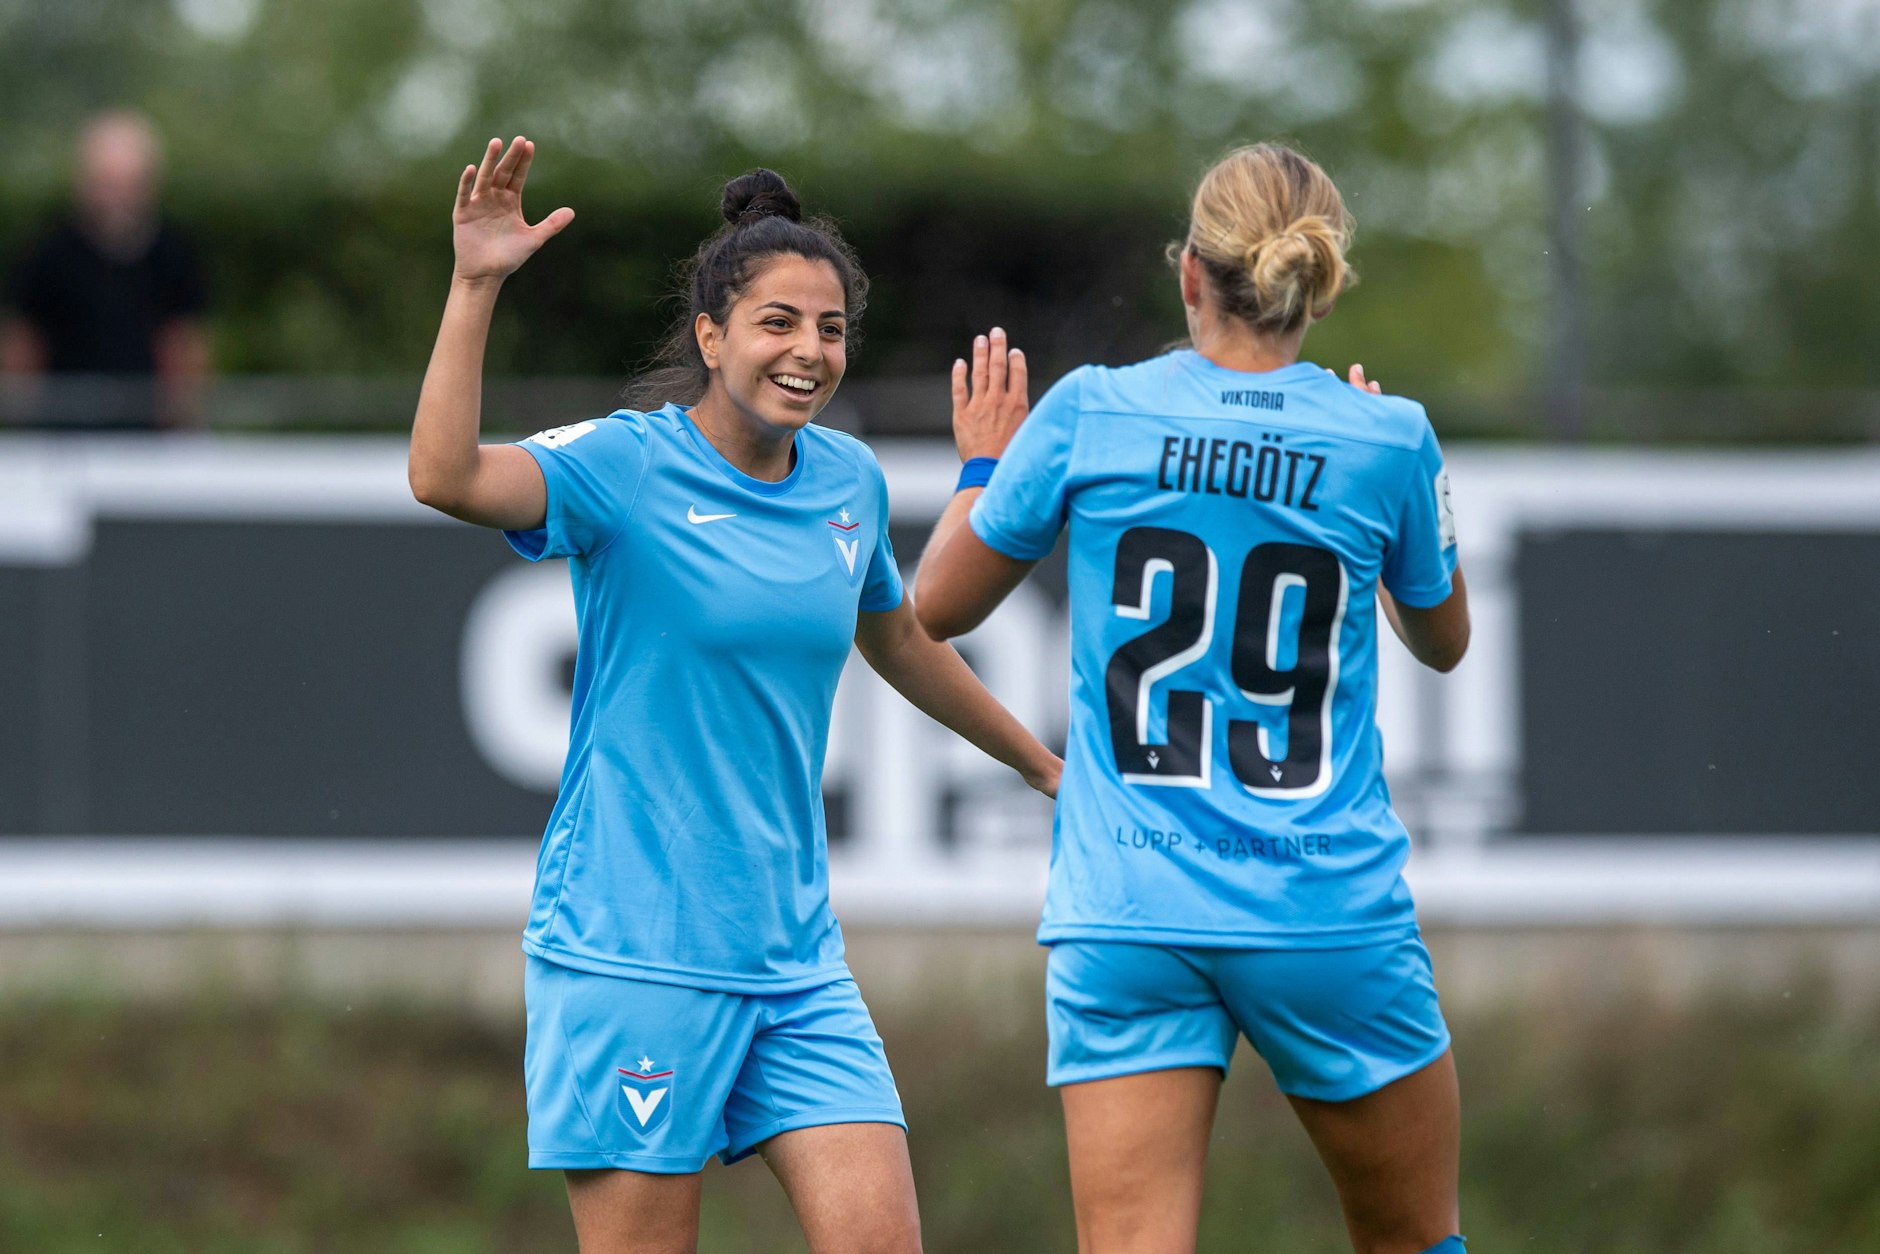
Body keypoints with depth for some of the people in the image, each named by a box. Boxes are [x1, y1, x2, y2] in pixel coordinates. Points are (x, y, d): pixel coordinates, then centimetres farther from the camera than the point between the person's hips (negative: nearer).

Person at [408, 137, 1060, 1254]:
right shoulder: (626, 464, -10)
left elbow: (897, 638, 28)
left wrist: (1040, 761, 39)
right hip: (631, 952, -6)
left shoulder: (850, 480, 8)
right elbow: (445, 478, -28)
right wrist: (475, 286, -35)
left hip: (794, 954, 6)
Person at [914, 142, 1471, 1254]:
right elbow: (1443, 639, 17)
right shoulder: (1389, 441, -2)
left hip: (1128, 912, 0)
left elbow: (940, 605, 9)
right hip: (1333, 913, 0)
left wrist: (984, 464, 27)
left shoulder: (1092, 414, -3)